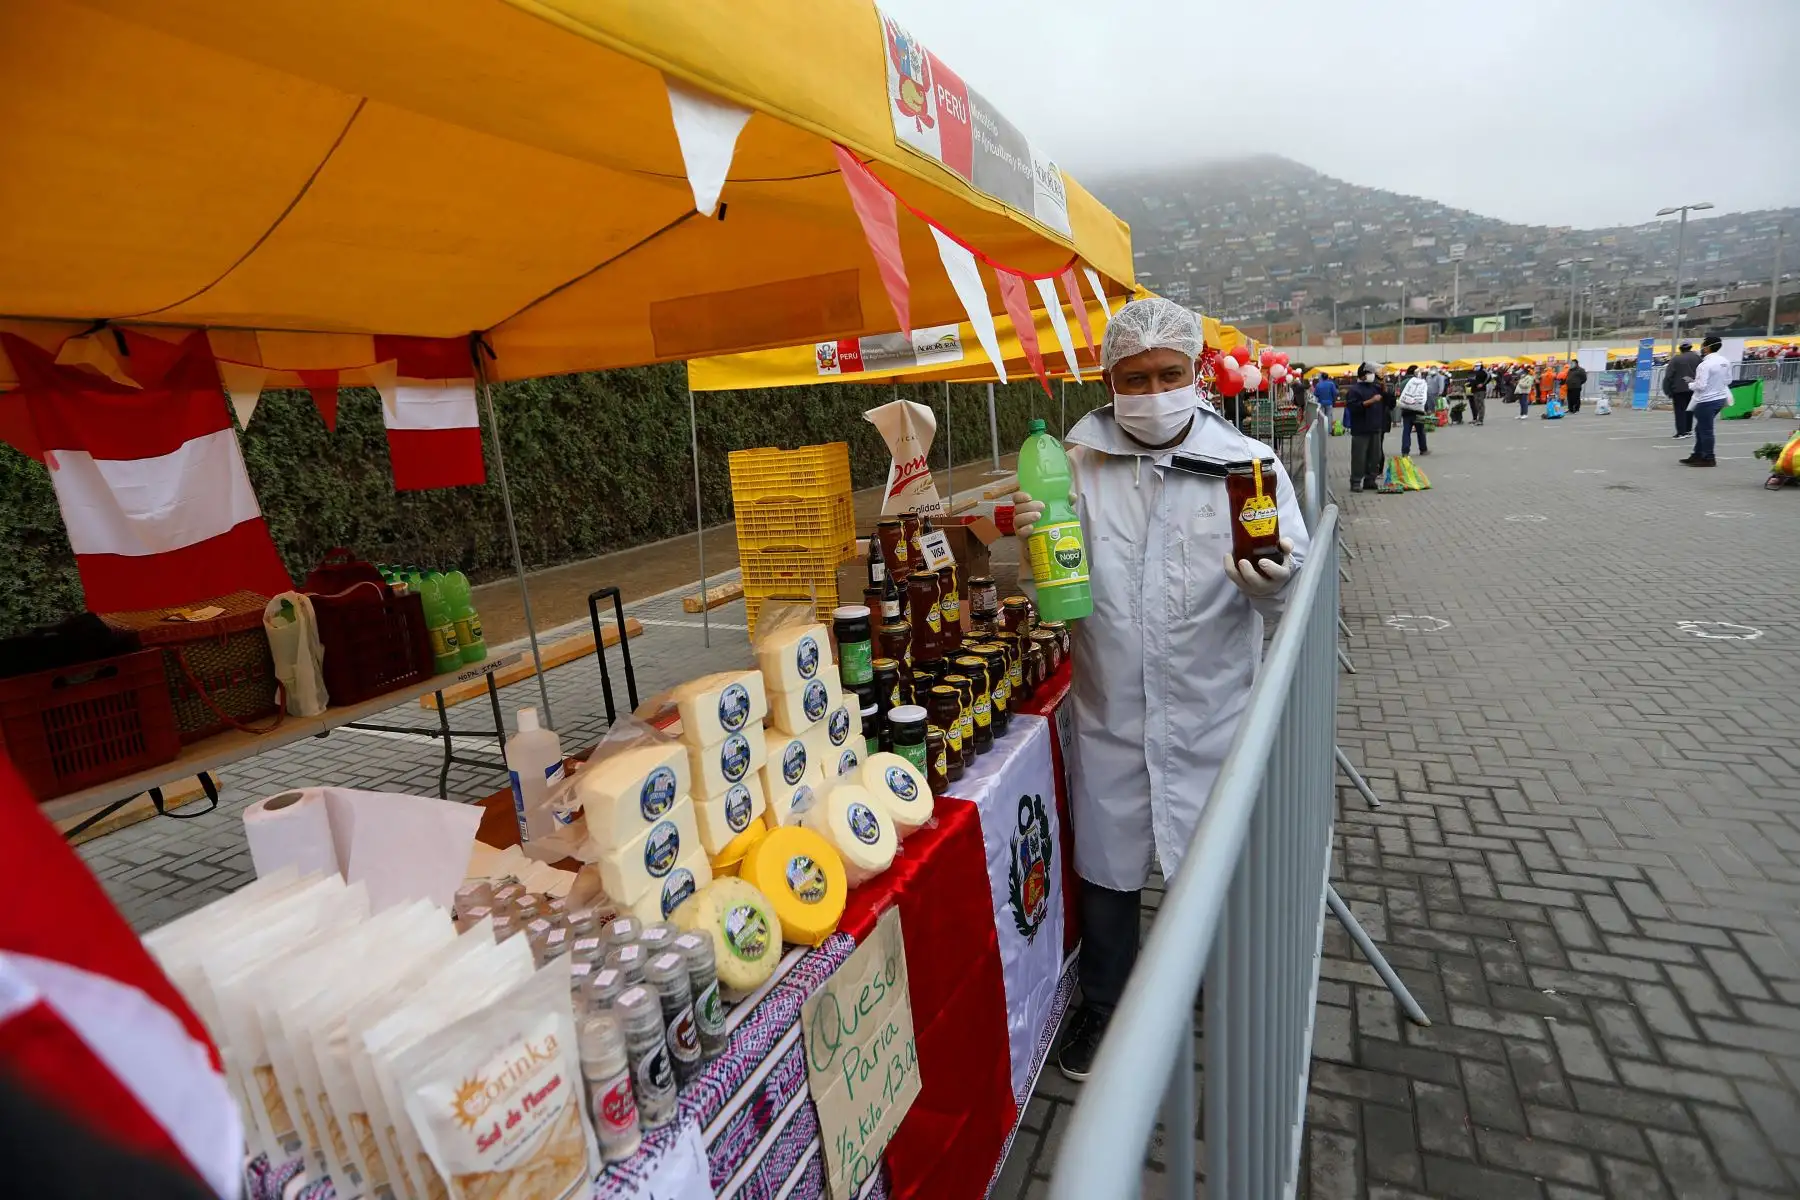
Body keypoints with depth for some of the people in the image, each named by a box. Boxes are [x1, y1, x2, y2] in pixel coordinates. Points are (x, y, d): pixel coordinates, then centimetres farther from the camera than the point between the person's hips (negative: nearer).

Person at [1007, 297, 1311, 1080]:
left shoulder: (1247, 462, -6)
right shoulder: (1078, 462, -2)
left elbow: (1287, 587, -7)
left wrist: (1269, 577, -31)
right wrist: (1032, 537, -18)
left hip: (1211, 709, 0)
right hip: (1109, 710, 1)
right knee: (1106, 867, 16)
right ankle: (1103, 1010, 42)